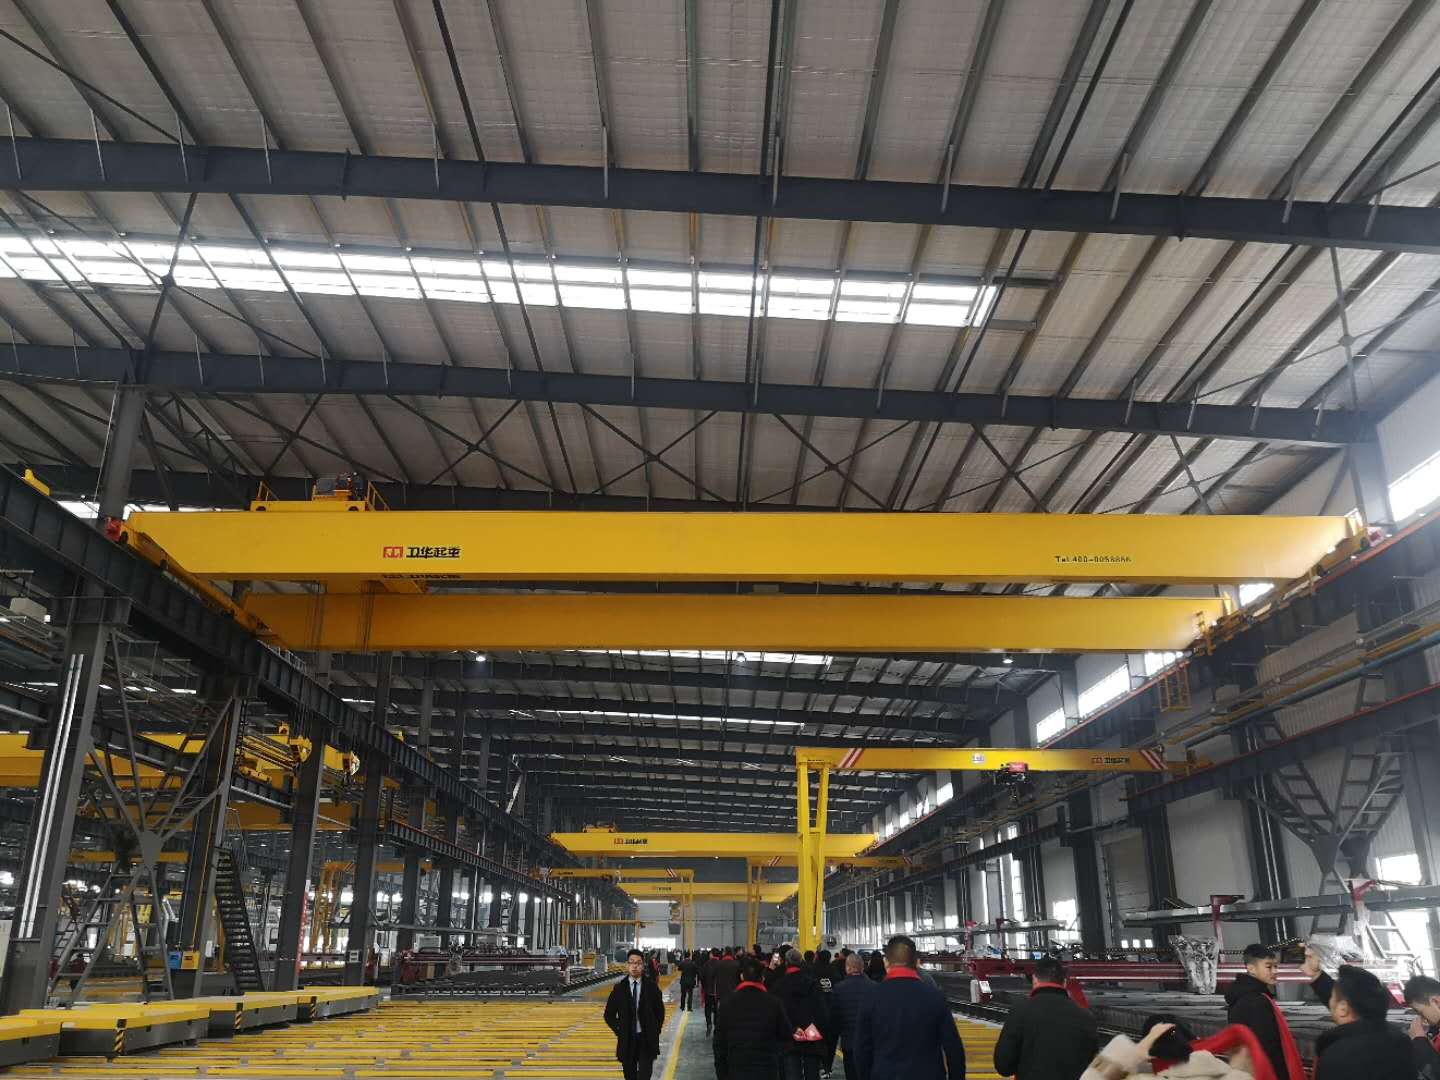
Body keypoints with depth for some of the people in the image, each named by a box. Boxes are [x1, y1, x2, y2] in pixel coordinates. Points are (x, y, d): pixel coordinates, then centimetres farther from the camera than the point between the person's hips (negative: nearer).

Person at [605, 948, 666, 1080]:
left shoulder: (652, 986, -2)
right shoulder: (619, 988, -1)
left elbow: (660, 1011, 9)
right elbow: (609, 1015, 7)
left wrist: (655, 1031, 1)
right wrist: (619, 1031, -1)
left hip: (647, 1040, -1)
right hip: (626, 1040, 1)